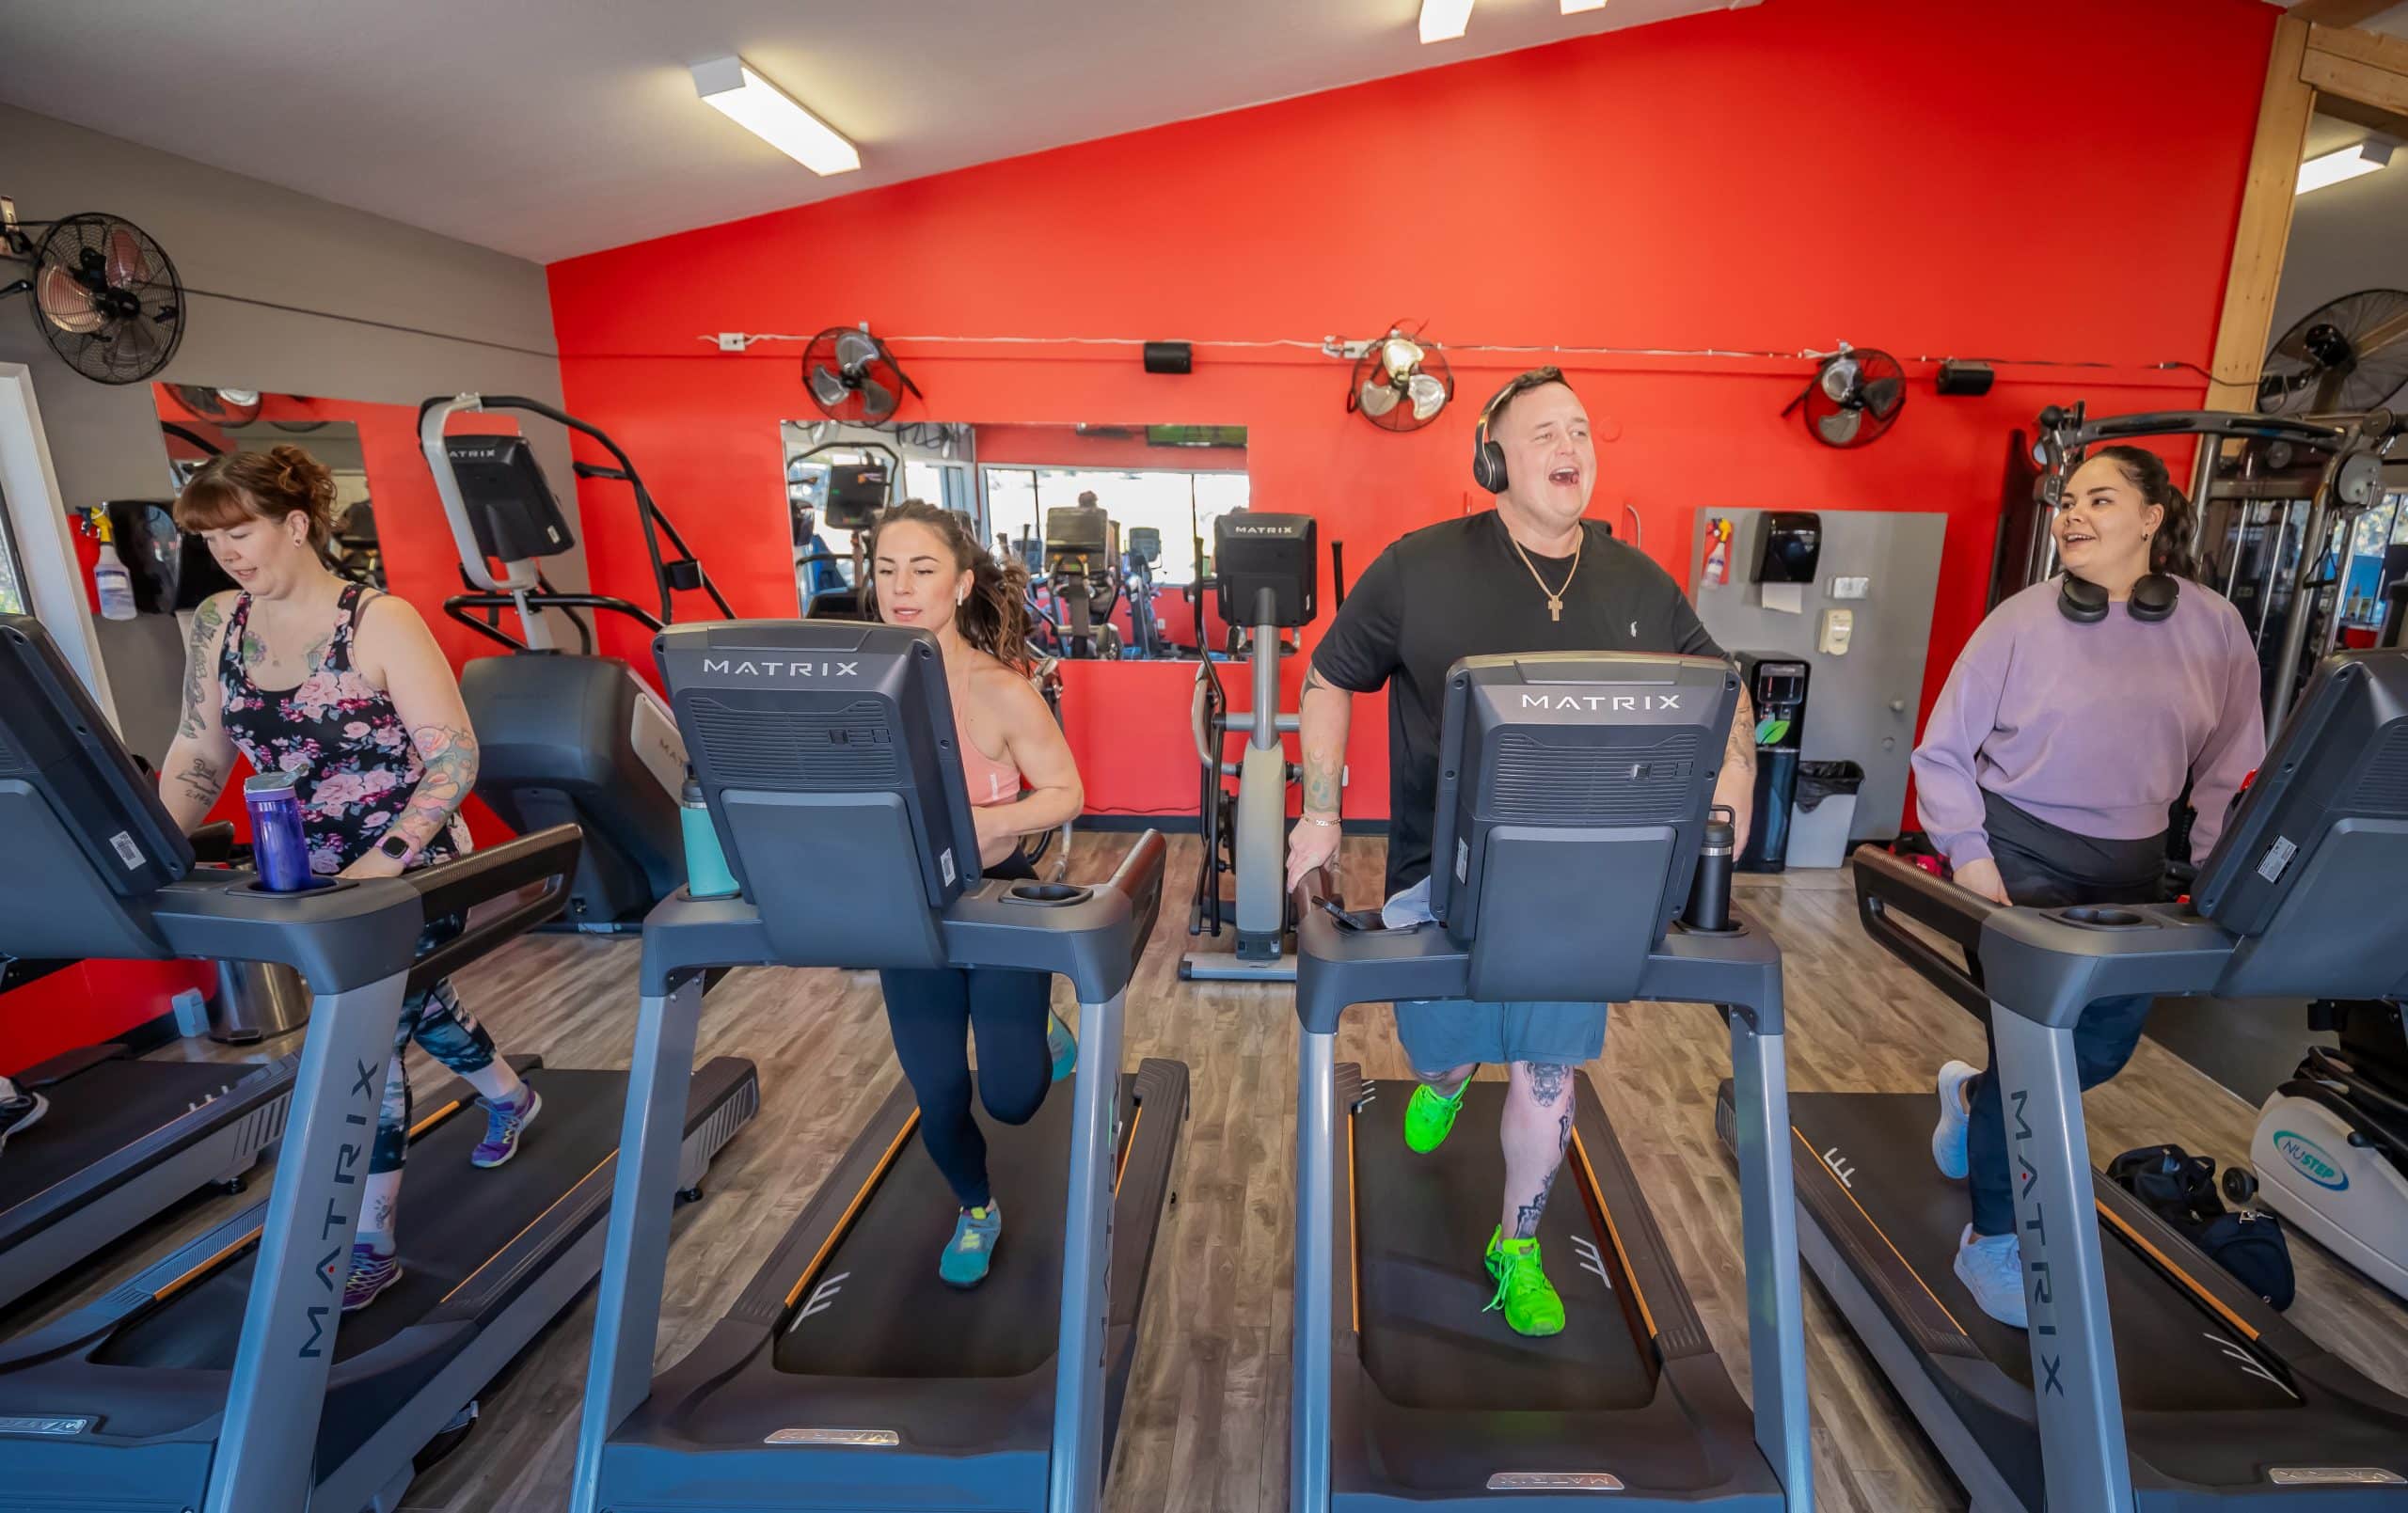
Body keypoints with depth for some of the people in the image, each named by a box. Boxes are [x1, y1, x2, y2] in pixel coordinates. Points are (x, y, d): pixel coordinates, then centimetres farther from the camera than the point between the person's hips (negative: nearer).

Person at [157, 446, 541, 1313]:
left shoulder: (379, 622, -17)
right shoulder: (216, 625, 2)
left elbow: (455, 756, -19)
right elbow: (198, 758, 7)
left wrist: (385, 858, -28)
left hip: (409, 871, -6)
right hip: (310, 877, 6)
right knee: (408, 1003, 21)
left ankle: (369, 1246, 11)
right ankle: (511, 1099, 48)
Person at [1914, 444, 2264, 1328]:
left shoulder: (2215, 630, 3)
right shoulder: (2023, 620, -7)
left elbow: (2230, 770, 8)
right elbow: (1943, 751, -6)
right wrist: (1967, 856, -13)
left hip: (2131, 868, 4)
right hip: (2019, 856, -4)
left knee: (2106, 1043, 11)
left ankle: (1976, 1097, 43)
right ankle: (1993, 1243, 14)